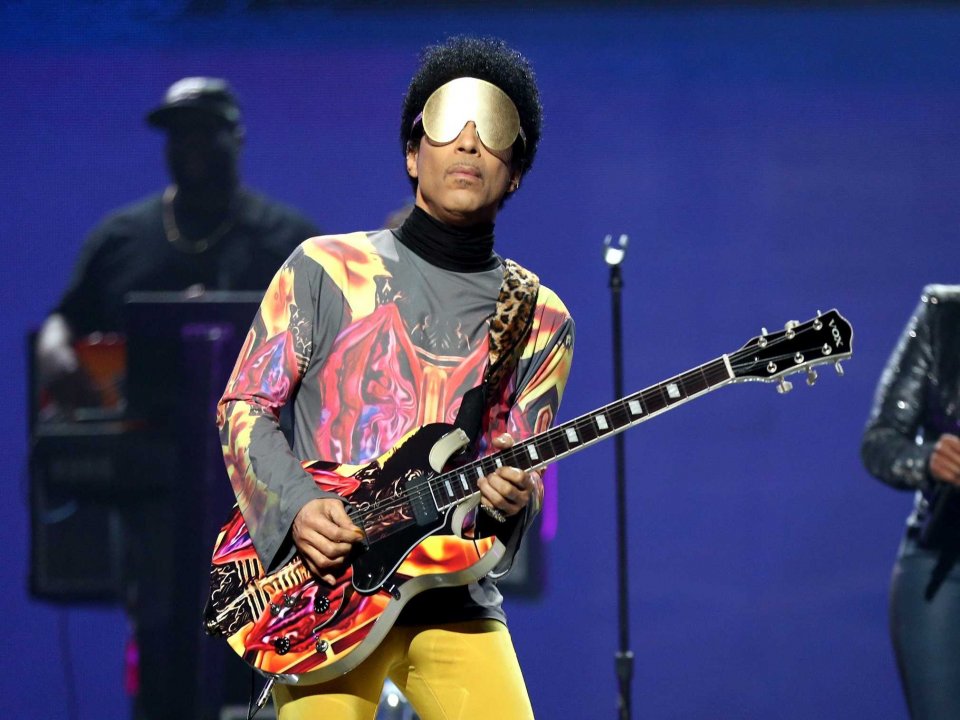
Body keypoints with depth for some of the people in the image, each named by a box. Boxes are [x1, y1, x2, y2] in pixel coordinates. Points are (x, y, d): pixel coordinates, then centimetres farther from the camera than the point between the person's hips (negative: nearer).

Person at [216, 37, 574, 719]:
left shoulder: (541, 321, 9)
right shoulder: (328, 269, 3)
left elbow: (519, 467, 7)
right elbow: (244, 405, 3)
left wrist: (511, 497, -17)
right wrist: (297, 504, -12)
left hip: (456, 600, 2)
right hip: (324, 587, -2)